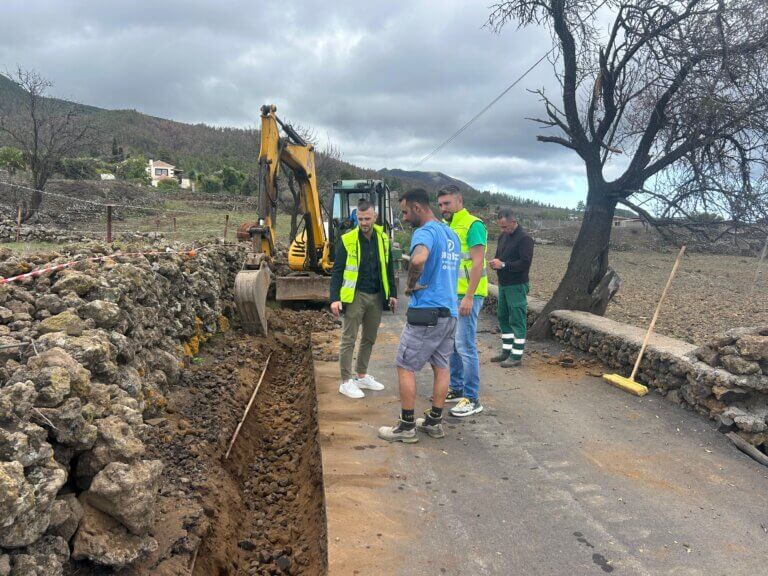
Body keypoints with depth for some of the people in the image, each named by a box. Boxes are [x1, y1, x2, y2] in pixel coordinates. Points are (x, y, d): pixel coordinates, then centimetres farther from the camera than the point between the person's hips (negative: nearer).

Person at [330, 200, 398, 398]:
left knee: (369, 338, 14)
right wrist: (335, 298, -15)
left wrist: (392, 294, 9)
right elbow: (337, 271, -7)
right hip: (355, 296, -5)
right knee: (349, 339, 0)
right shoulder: (347, 240, -7)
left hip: (376, 297, 5)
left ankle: (361, 376, 28)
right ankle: (346, 381, 8)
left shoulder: (383, 238, 6)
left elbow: (388, 268, 13)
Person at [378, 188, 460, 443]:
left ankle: (406, 427, 8)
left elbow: (418, 259, -37)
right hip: (450, 310, 9)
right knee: (441, 366, 14)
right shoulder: (451, 234, 14)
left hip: (426, 312, -9)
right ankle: (434, 422, 23)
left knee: (405, 367, 2)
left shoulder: (425, 232, -15)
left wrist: (412, 284, -20)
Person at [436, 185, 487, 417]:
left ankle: (472, 399, 1)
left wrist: (469, 296, -21)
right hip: (450, 294, 9)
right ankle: (456, 389, 27)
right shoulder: (445, 227, 15)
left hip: (467, 296, -8)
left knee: (465, 346, -7)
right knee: (452, 344, 14)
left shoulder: (473, 225, -10)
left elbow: (478, 263, -17)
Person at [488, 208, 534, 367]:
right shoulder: (503, 236, 12)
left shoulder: (524, 239, -13)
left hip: (517, 286, -9)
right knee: (503, 318, 14)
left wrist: (503, 265, -21)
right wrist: (494, 262, -2)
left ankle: (516, 356, 3)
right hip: (503, 284, 9)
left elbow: (525, 263, -20)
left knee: (517, 320, -3)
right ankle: (506, 351, 25)